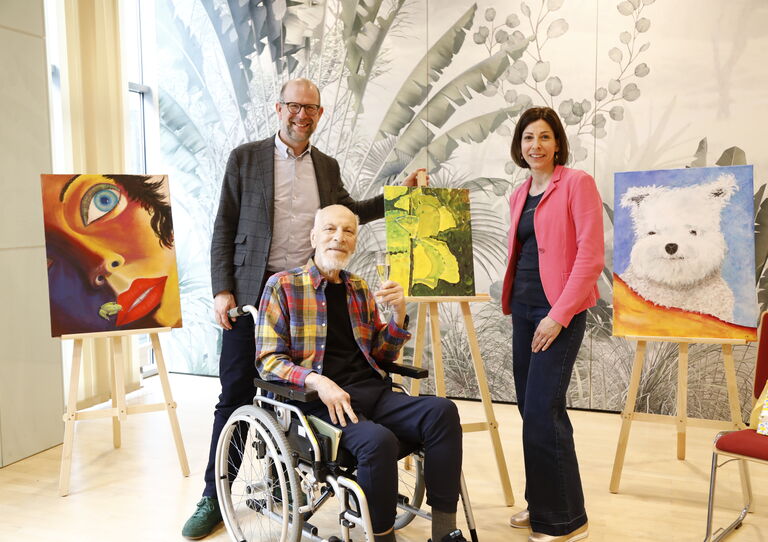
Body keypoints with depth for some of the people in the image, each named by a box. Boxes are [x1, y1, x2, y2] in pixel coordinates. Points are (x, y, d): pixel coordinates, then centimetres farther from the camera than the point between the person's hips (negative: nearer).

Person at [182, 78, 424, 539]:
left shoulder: (327, 166, 12)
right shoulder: (246, 158, 2)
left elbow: (351, 213, 24)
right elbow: (224, 229, 0)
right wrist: (222, 291, -8)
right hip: (254, 293, -3)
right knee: (235, 396, 2)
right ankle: (214, 500, 16)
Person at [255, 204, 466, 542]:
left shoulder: (360, 290, 18)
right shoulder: (282, 285, 2)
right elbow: (269, 360, -4)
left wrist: (398, 313, 2)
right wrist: (318, 381, -21)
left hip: (372, 392, 5)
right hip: (320, 400, -5)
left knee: (442, 411, -20)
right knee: (378, 439, -33)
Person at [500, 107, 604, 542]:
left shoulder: (577, 183, -7)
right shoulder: (519, 196, 14)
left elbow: (591, 255, -14)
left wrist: (558, 315, -17)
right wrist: (512, 301, 8)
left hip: (559, 310, -7)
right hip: (524, 308, 7)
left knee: (542, 412, -8)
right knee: (532, 410, 11)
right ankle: (542, 505, 26)